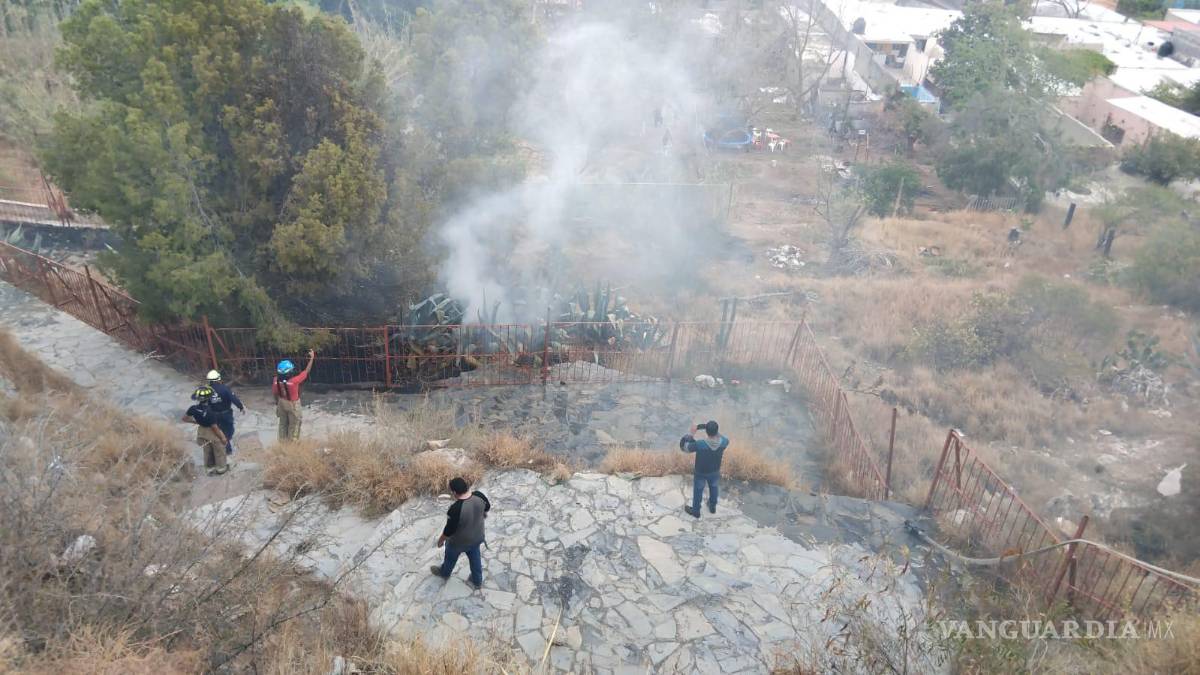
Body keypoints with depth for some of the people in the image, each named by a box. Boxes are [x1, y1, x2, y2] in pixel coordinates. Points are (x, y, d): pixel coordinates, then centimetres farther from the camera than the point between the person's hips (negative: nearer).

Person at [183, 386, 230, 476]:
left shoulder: (193, 409, -19)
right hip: (213, 433, -5)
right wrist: (222, 437, -13)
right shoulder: (209, 413, -37)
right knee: (219, 451, 21)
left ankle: (210, 469, 43)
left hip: (201, 431, 5)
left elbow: (185, 418, -2)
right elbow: (215, 427, -28)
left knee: (207, 451, 26)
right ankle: (221, 468, 40)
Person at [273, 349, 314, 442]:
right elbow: (306, 371, -23)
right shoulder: (294, 381, -33)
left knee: (283, 424, 22)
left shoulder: (276, 380, -20)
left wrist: (277, 402, 15)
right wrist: (312, 358, -14)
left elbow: (274, 393, -4)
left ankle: (283, 441, 36)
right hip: (293, 405, -5)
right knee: (294, 424, 14)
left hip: (282, 403, 5)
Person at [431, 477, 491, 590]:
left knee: (451, 558, 28)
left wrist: (441, 540, -6)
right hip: (476, 537, 4)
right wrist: (484, 514, 22)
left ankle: (444, 572, 57)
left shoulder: (455, 509, -40)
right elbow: (487, 507, -1)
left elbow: (449, 530, -26)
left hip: (458, 542, -4)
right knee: (475, 558, 30)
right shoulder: (479, 496, -24)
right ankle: (478, 581, 50)